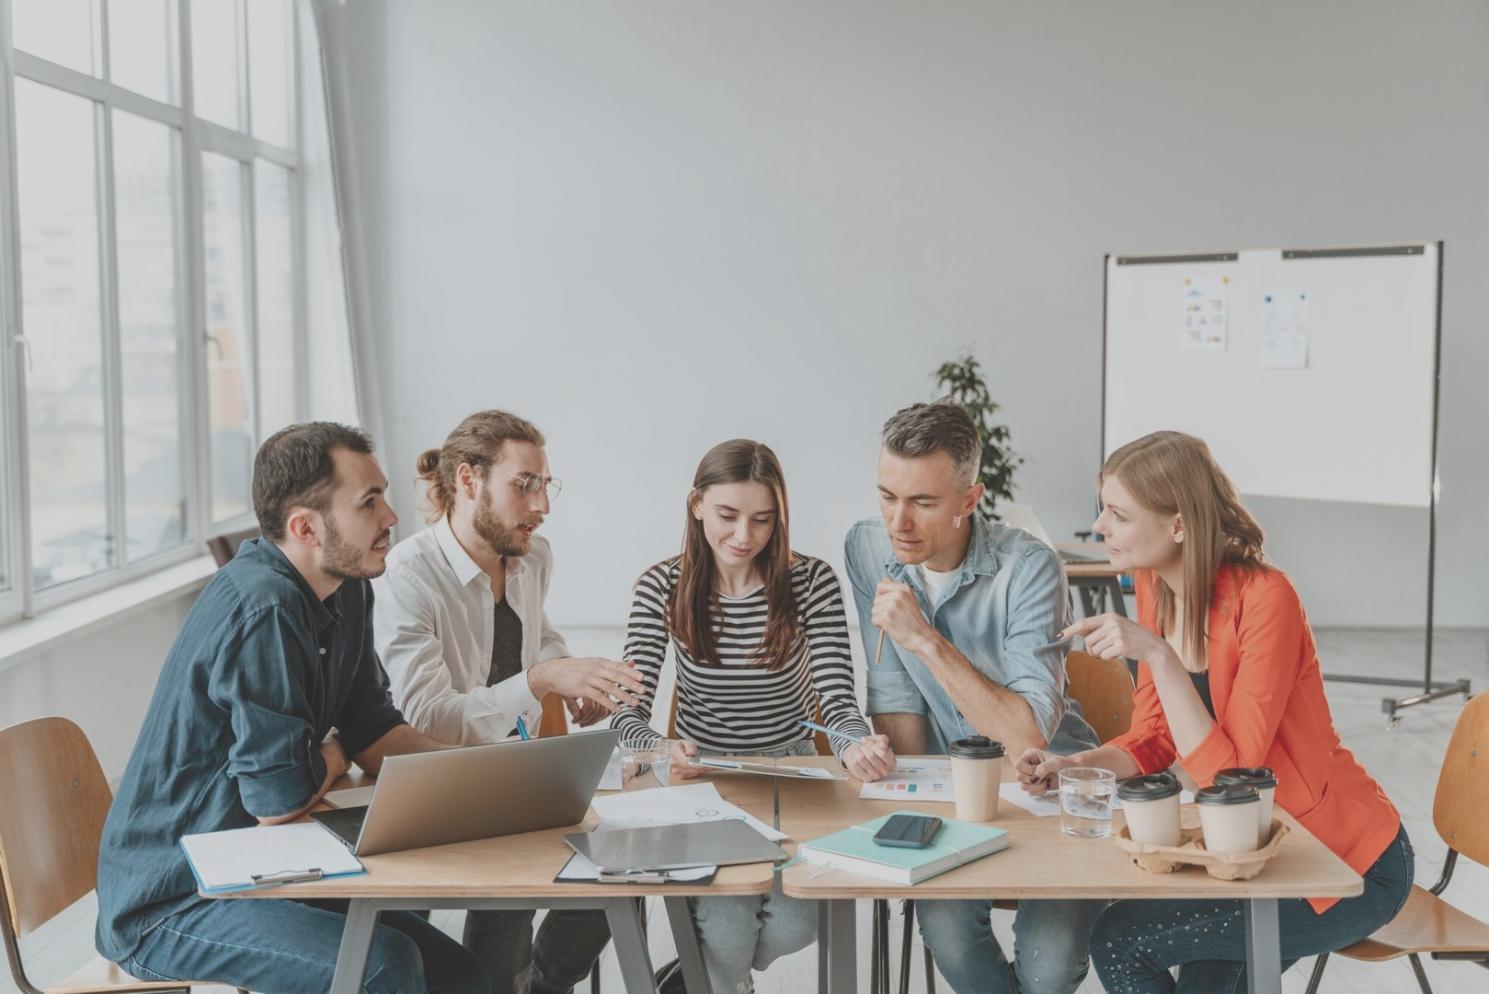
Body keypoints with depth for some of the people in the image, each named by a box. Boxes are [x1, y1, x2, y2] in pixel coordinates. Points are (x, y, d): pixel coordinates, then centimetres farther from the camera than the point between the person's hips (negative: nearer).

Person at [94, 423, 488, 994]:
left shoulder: (347, 591, 5)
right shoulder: (265, 609, -25)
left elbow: (373, 730, 9)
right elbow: (281, 799, -24)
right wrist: (333, 757, -2)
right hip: (167, 904, -9)